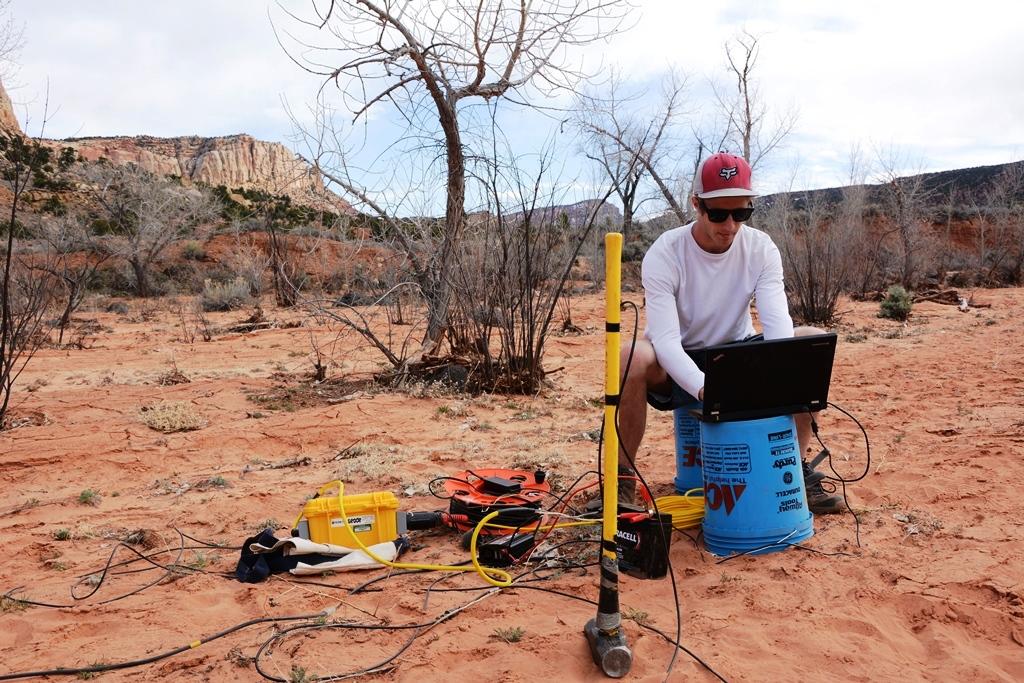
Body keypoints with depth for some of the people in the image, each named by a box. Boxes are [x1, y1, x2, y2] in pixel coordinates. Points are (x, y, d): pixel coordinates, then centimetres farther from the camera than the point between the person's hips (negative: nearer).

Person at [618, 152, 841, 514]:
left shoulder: (762, 249, -10)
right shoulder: (664, 254, -20)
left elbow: (777, 323, -19)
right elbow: (665, 338, -30)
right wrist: (704, 389, -47)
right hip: (679, 370, -3)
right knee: (634, 358, -36)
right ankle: (623, 475, -17)